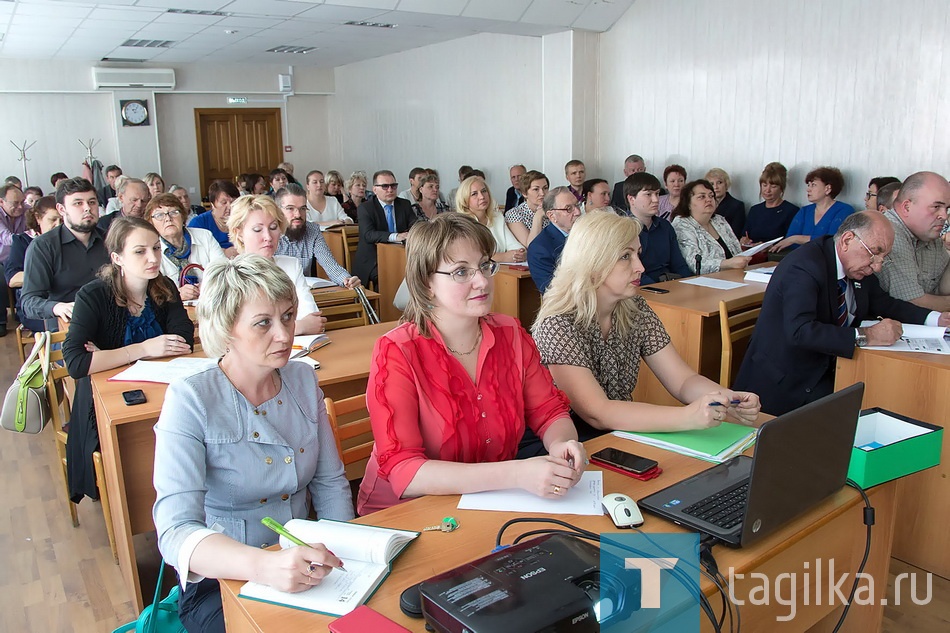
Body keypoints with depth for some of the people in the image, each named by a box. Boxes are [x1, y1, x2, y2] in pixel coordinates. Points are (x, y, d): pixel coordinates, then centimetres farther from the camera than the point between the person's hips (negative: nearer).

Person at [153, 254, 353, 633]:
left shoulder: (303, 381, 2)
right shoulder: (190, 401, -15)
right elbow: (176, 533, -25)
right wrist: (264, 566, -43)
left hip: (303, 569, 5)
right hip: (221, 581, -4)